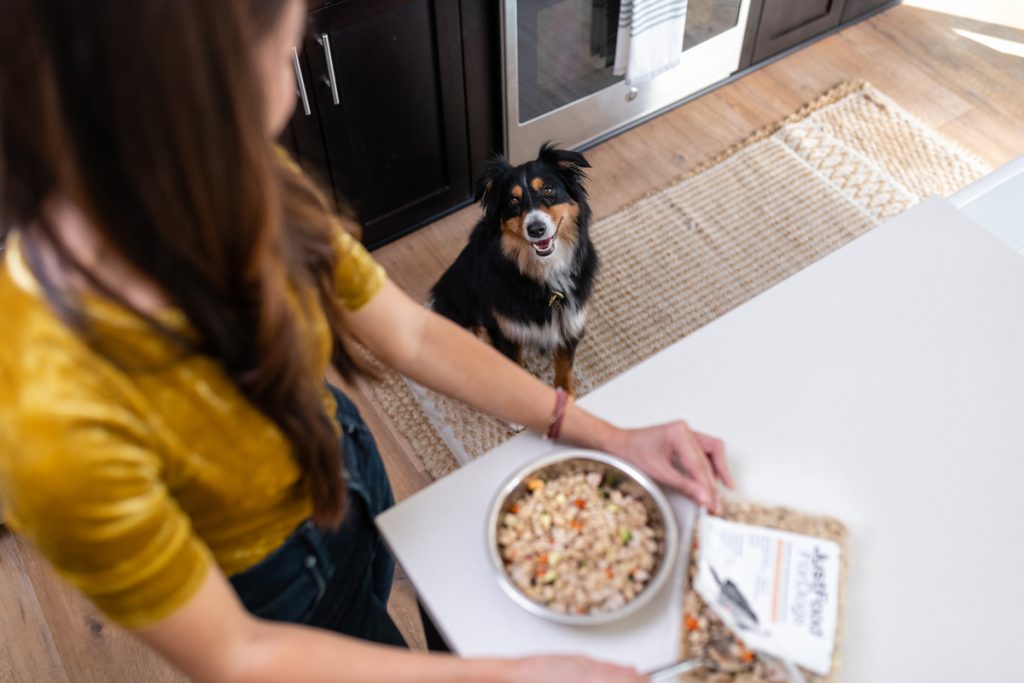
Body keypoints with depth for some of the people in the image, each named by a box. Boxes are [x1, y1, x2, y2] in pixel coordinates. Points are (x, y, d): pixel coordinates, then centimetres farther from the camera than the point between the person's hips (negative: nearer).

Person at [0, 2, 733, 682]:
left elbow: (412, 336, -13)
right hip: (275, 586, -4)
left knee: (372, 605, 36)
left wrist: (609, 436, -14)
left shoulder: (234, 189, -24)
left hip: (344, 458, 5)